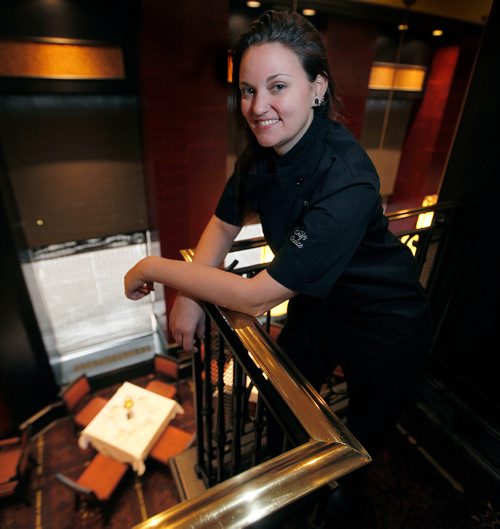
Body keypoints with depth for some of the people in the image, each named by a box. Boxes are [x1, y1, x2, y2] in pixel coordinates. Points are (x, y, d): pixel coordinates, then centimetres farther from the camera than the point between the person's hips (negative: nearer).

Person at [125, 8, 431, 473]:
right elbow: (224, 225, 0)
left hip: (384, 330, -5)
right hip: (316, 306, 6)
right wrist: (188, 294, -14)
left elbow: (257, 298, -35)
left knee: (359, 443, 20)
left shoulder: (345, 181, -37)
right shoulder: (262, 150, -13)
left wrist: (155, 268, -24)